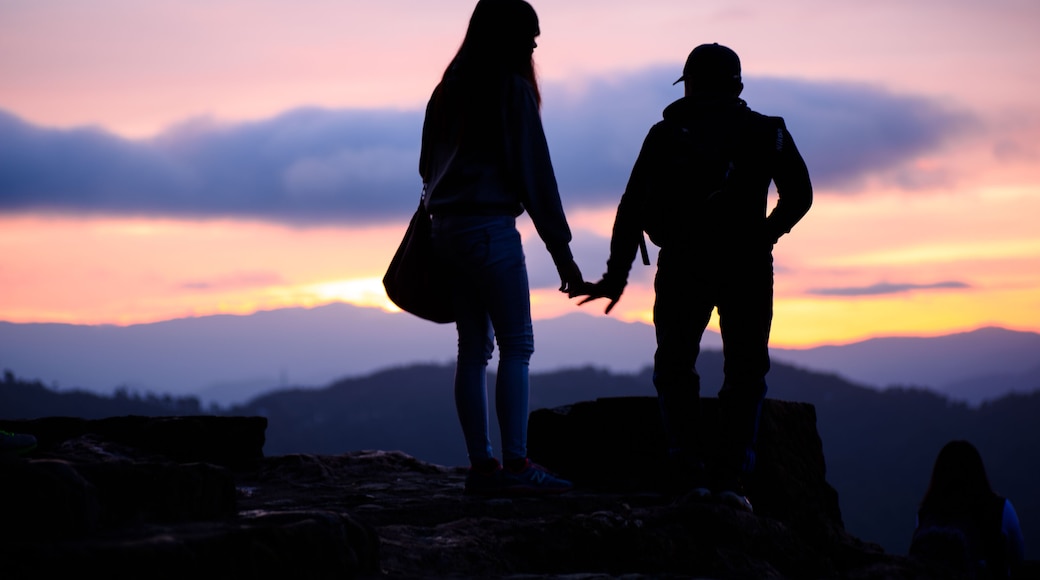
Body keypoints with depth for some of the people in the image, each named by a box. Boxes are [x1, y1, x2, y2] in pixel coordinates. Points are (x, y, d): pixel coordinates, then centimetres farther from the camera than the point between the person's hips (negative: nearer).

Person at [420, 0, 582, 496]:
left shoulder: (448, 91, 15)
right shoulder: (512, 89, -7)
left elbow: (429, 167, 16)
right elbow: (535, 174, -8)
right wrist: (561, 250, -5)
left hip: (448, 230, 7)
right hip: (491, 228, -7)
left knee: (474, 348, 7)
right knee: (516, 344, -6)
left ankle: (481, 466, 7)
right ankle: (515, 464, -12)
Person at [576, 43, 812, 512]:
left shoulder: (666, 134, 14)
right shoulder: (765, 132, 13)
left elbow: (632, 207, 10)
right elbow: (799, 196, 7)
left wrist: (616, 275, 13)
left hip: (681, 264, 1)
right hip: (746, 263, -1)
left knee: (674, 367, 13)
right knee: (745, 371, 9)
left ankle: (689, 469, -2)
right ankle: (731, 473, -3)